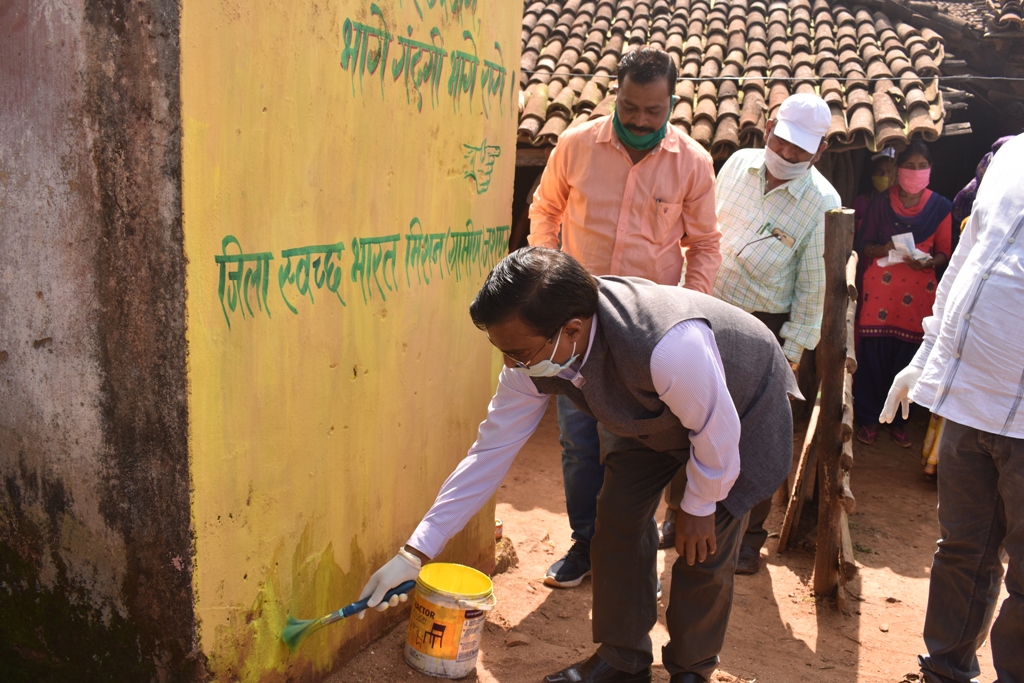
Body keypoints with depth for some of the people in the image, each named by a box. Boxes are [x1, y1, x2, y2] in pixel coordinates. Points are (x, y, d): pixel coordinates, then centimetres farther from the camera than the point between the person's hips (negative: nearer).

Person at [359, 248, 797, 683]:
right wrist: (415, 553, -18)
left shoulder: (670, 347, -48)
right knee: (617, 522, 0)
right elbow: (492, 449, -19)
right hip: (650, 414, 5)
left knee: (703, 550, -4)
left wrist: (699, 509, -11)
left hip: (742, 409, -5)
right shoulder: (533, 352, -27)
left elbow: (716, 432, -30)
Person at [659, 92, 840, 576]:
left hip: (765, 328, -3)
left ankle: (750, 531, 26)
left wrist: (792, 352, -9)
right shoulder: (738, 164, 0)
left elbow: (814, 286, -8)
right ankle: (678, 512, 30)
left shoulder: (823, 203, -11)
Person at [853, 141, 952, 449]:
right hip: (880, 288, 0)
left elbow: (945, 251, 8)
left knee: (907, 358, 1)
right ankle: (869, 418, 12)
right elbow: (861, 244, 6)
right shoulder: (880, 203, 7)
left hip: (918, 292, 1)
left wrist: (928, 261, -13)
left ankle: (898, 419, 17)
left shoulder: (940, 207, 7)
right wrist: (883, 249, -14)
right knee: (873, 354, -3)